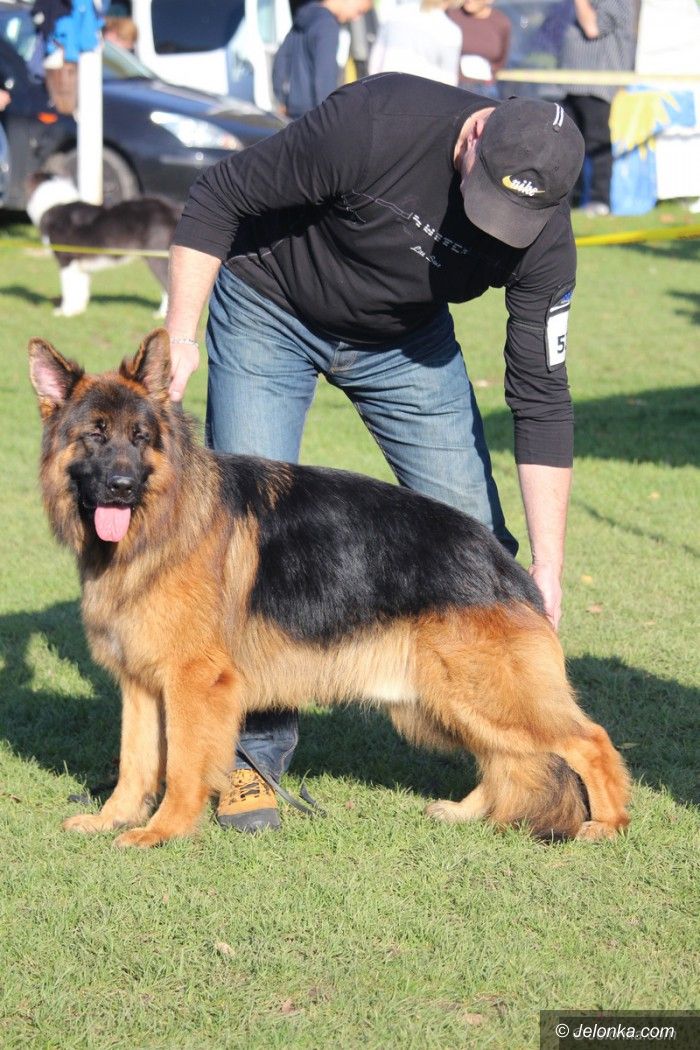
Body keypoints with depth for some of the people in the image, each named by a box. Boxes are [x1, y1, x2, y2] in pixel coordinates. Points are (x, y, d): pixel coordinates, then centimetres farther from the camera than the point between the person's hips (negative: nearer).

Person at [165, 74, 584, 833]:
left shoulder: (543, 237, -24)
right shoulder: (374, 125, -36)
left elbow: (541, 399, -18)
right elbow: (217, 200, -24)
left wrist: (547, 564, -21)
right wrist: (180, 334, -26)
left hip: (404, 337, 3)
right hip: (269, 309, -3)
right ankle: (257, 747, 2)